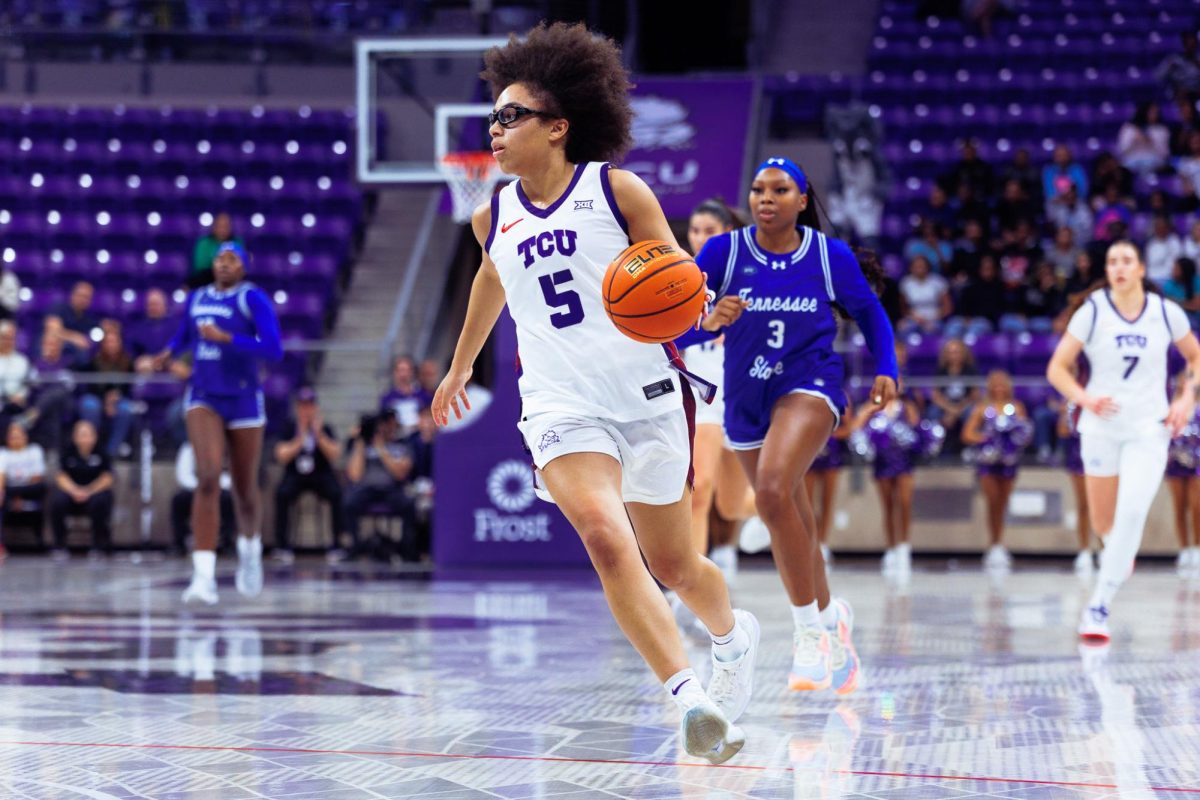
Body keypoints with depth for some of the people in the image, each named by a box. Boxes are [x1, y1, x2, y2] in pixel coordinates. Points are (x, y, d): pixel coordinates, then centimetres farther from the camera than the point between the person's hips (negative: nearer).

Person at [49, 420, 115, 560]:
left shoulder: (101, 453, -4)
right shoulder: (68, 453, -2)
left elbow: (106, 479, -6)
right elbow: (61, 477, -5)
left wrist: (89, 492, -21)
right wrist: (74, 491, -24)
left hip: (96, 490, -1)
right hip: (71, 489, 1)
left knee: (100, 502, -35)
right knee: (58, 501, -30)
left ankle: (99, 546, -16)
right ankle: (59, 545, -12)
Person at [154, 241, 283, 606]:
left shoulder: (253, 299, -8)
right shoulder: (197, 298, 7)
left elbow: (274, 349, -18)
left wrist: (226, 338, -24)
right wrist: (169, 354, 9)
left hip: (244, 401, -2)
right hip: (203, 399, 2)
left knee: (245, 490, 10)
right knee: (207, 477, -19)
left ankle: (249, 546, 44)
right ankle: (203, 575, -25)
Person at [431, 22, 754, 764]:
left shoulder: (616, 189, -3)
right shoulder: (494, 217, 9)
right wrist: (461, 365, 41)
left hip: (645, 396, -1)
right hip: (561, 406, 1)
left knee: (674, 566, 12)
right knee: (606, 538, -26)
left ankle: (734, 635, 47)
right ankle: (691, 698, -32)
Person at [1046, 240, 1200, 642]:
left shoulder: (1166, 312, -3)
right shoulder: (1092, 311, -7)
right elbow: (1057, 368, -6)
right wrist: (1086, 399, -23)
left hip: (1149, 429, -1)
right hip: (1101, 428, 1)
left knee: (1132, 512, -19)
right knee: (1103, 523, 10)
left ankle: (1099, 606, -13)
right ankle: (1120, 553, 48)